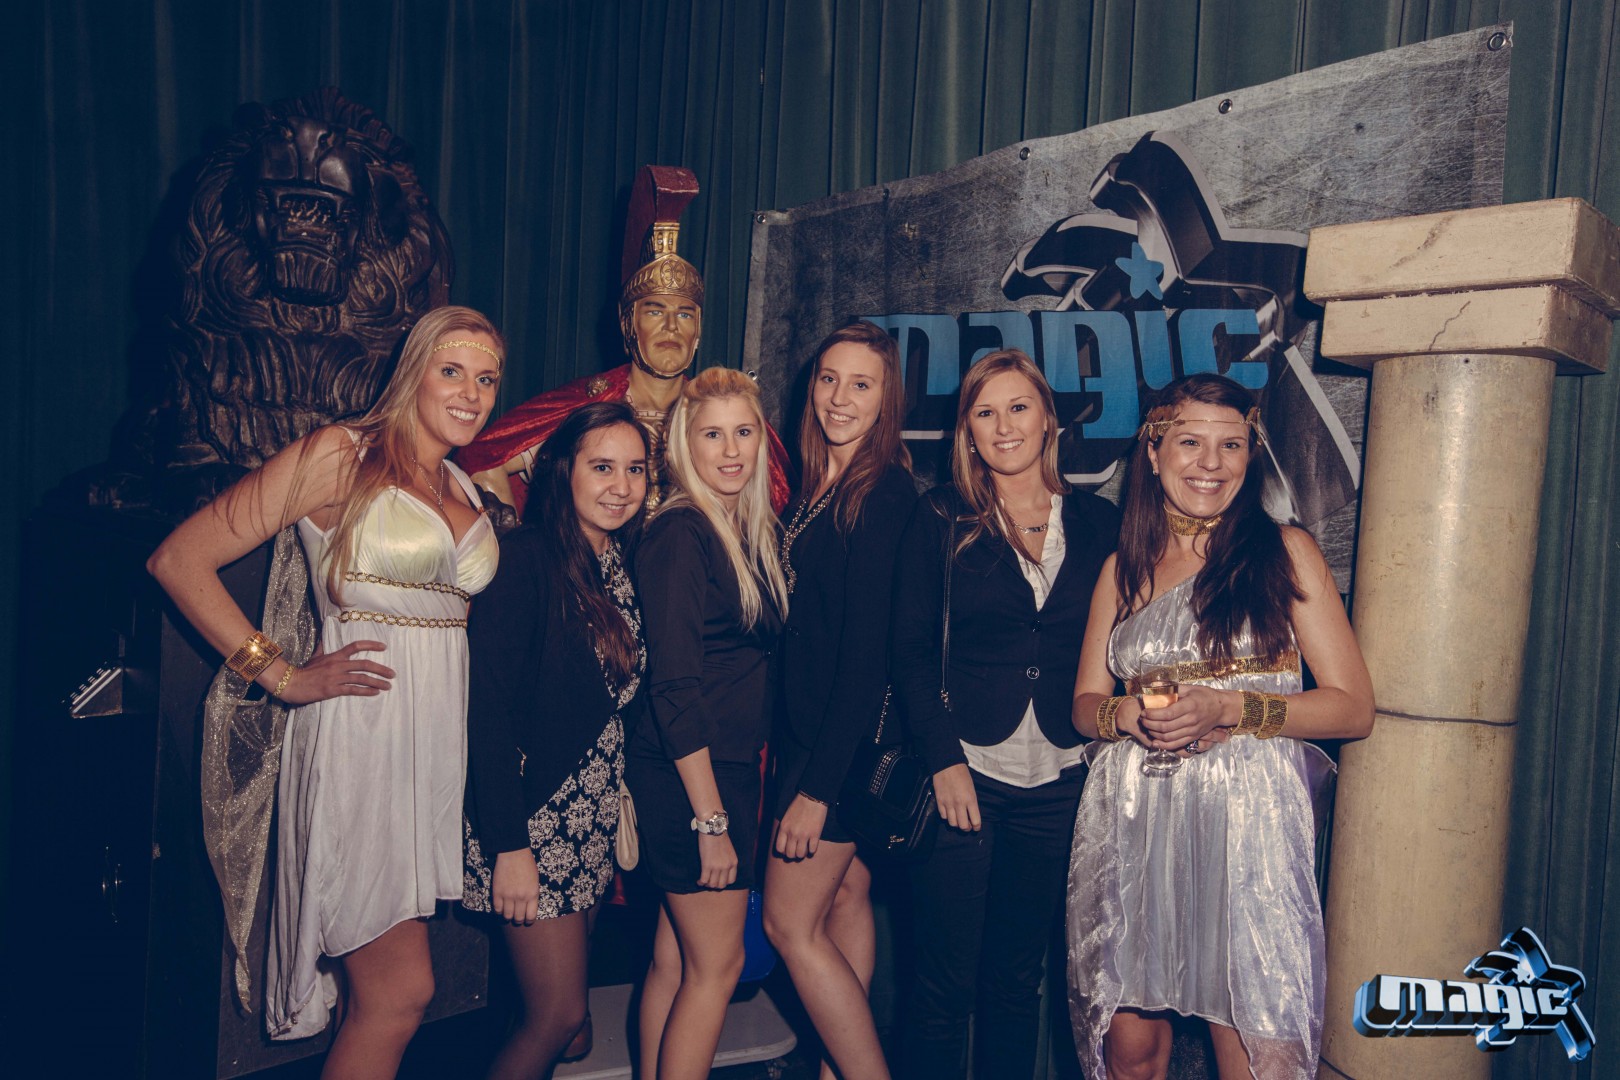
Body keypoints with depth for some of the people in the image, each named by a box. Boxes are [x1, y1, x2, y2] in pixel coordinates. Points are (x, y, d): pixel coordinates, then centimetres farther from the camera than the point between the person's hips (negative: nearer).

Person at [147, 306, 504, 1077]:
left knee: (385, 991, 15)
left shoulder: (466, 491, 15)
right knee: (401, 992, -4)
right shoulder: (340, 454, -5)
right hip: (361, 735, -7)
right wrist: (284, 676, -10)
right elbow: (179, 560, -8)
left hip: (440, 738, 7)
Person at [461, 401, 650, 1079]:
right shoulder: (526, 559, -15)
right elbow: (487, 707, -18)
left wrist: (628, 813, 6)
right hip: (535, 816, -7)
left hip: (597, 819, 7)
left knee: (562, 1007, 13)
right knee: (559, 1014, -2)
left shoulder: (626, 569, 7)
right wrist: (508, 845, -20)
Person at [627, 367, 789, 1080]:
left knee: (677, 956, 14)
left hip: (729, 768, 8)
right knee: (716, 964, 2)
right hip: (686, 778, -8)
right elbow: (674, 687, -18)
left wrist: (733, 799, 8)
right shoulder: (680, 533, -14)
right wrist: (711, 817, -17)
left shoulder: (747, 530, 11)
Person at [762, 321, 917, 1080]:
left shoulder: (885, 491, -16)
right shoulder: (819, 487, 10)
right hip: (808, 726, 8)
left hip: (845, 738, -8)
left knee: (791, 924, -1)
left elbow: (868, 646, -20)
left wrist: (818, 783, -20)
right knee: (845, 893, 16)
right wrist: (786, 741, 8)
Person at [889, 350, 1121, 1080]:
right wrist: (944, 758, -11)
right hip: (964, 773, -2)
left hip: (1058, 780, 2)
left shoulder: (1098, 523, 7)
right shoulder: (942, 519, 1)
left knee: (1019, 973, 13)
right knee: (946, 975, 3)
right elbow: (911, 651, -1)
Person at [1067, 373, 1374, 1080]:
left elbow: (1353, 707, 1)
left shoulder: (1285, 551, 4)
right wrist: (1127, 715, -8)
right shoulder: (1124, 568, 13)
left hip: (1247, 819, -2)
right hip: (1130, 824, 3)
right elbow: (1085, 702, 15)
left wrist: (1229, 708, -14)